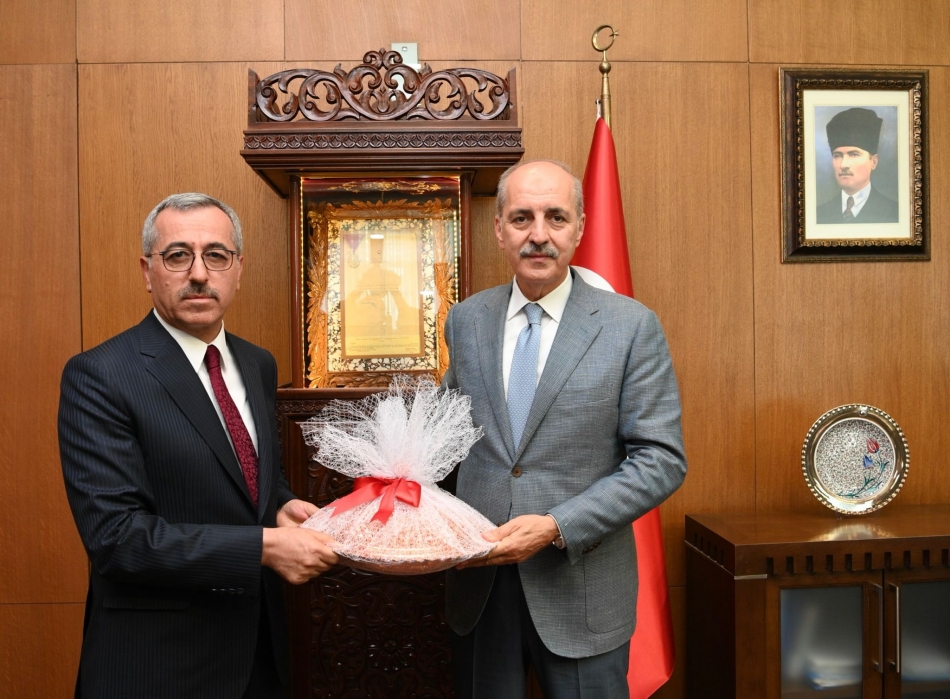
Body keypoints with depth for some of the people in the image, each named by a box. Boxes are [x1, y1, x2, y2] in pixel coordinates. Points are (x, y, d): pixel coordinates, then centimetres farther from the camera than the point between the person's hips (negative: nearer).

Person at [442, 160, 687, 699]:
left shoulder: (631, 326, -8)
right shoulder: (465, 320, 3)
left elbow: (661, 460, -9)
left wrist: (557, 526, -18)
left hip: (580, 590, -3)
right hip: (479, 579, 3)